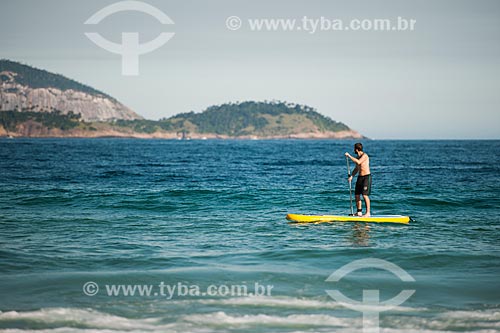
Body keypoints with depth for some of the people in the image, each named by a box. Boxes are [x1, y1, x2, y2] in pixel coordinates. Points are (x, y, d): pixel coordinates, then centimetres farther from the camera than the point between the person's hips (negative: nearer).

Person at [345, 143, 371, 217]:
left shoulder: (364, 155, -12)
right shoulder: (358, 157, 14)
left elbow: (358, 162, -28)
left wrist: (349, 156, -23)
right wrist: (351, 176, 9)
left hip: (366, 177, -9)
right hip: (360, 177, 9)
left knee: (365, 195, -14)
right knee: (357, 195, 7)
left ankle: (368, 213, -12)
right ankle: (359, 212, 14)